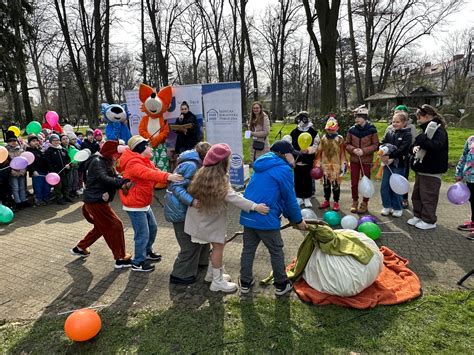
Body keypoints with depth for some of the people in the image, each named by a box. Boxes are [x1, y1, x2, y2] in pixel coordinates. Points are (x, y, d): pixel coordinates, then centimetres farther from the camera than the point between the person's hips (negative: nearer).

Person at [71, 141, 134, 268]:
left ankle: (79, 248, 37)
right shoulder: (97, 162, -14)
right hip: (96, 201, -10)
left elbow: (115, 177, 2)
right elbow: (104, 179, -30)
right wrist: (124, 181, -37)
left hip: (99, 200, 10)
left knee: (101, 227, 23)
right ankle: (120, 259, -2)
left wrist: (123, 182, -19)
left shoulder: (107, 162, 14)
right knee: (116, 226, -8)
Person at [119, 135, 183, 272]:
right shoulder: (134, 163, -22)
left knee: (152, 228, 21)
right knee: (143, 234, -3)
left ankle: (147, 252, 42)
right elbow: (149, 174, -39)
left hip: (144, 204, 10)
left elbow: (155, 172, 0)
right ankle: (138, 263, 14)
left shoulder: (145, 162, 11)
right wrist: (168, 176, -52)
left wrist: (172, 177, -17)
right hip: (135, 206, -10)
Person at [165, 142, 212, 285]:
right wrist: (191, 201, -38)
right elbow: (176, 187, -28)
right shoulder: (191, 165, -22)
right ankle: (180, 275, 13)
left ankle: (201, 261, 40)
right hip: (179, 210, -10)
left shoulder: (192, 163, 9)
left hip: (182, 208, 10)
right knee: (190, 244, -1)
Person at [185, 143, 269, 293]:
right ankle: (217, 282, 11)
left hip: (204, 217, 9)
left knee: (218, 244, 18)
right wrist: (255, 206, -37)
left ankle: (216, 274, 29)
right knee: (218, 246, 1)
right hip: (212, 218, -9)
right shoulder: (219, 180, -24)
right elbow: (233, 198, -33)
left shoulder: (205, 173, 3)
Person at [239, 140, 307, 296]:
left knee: (248, 249, 17)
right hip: (265, 218, -7)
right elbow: (289, 198, -6)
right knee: (276, 251, 10)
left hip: (248, 215, 8)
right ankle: (281, 285, 24)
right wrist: (298, 220, 9)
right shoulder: (283, 169, -9)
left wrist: (289, 216, 20)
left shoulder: (262, 166, 17)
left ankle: (245, 283, 28)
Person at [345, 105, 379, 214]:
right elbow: (347, 144, 5)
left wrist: (364, 151, -18)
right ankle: (355, 202, 24)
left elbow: (375, 145, -5)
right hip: (354, 160, 2)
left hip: (366, 160, -2)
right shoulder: (352, 130, 0)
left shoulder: (372, 130, -6)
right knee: (354, 182, 7)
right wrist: (353, 149, -15)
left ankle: (365, 203, 21)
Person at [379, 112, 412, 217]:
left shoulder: (407, 134, -7)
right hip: (387, 163, 5)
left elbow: (402, 150, -17)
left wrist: (390, 156, -24)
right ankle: (387, 206, 22)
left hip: (399, 164, -4)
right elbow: (382, 143, 3)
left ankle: (398, 208, 19)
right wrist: (382, 154, -16)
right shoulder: (389, 131, 8)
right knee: (384, 186, 7)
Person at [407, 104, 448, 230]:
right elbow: (419, 143, 18)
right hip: (421, 168, 9)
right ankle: (418, 216, 30)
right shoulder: (426, 129, 13)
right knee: (417, 195, 17)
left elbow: (436, 146, -30)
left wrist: (421, 140, -26)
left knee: (428, 196, 0)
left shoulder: (439, 130, -15)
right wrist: (415, 147, -4)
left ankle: (429, 221, 13)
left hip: (431, 171, -9)